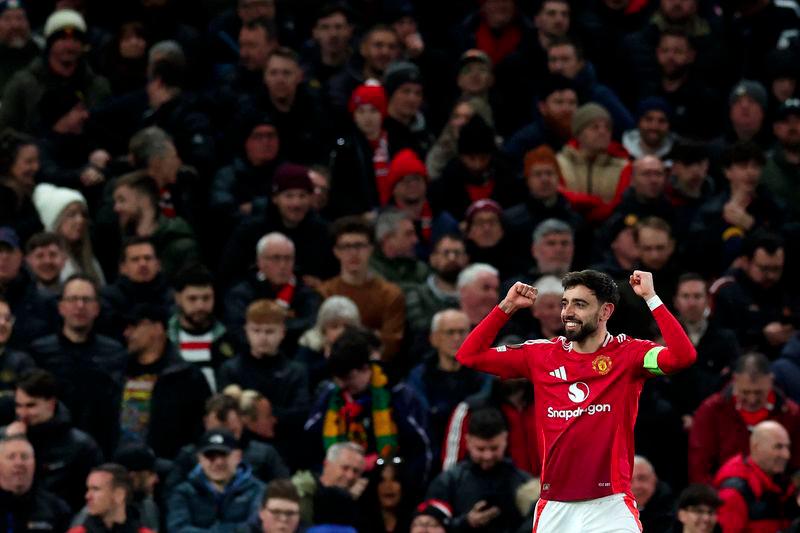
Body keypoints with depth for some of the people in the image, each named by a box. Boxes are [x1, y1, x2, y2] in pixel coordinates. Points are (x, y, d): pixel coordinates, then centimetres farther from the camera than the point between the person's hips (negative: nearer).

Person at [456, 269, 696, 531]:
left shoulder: (627, 353, -2)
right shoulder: (541, 355, 9)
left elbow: (683, 356, -19)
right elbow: (469, 355, 10)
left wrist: (651, 297, -18)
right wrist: (507, 306, 5)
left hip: (610, 505, -3)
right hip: (553, 507, 3)